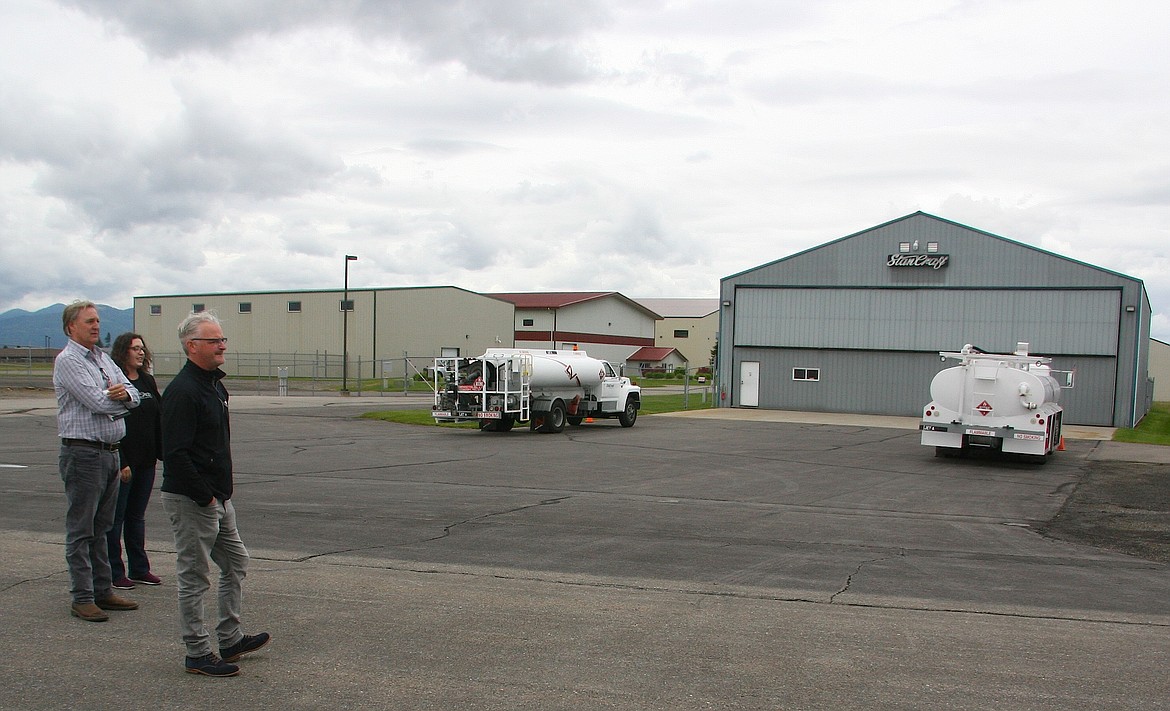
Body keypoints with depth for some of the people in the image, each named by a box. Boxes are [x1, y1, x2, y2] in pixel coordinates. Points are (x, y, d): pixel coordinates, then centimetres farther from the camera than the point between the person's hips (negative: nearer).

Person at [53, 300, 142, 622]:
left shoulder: (104, 359, 16)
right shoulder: (68, 361, -10)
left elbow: (133, 398, 8)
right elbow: (99, 403, -20)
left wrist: (124, 394, -14)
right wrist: (119, 398, 0)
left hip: (110, 452, 8)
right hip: (82, 453, -8)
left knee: (101, 528, 14)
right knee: (81, 530, -2)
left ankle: (103, 590, 21)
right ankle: (82, 598, 4)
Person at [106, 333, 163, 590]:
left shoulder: (148, 381, 10)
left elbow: (158, 421, 13)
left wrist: (162, 453, 8)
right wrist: (120, 463, -19)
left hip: (146, 461, 7)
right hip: (122, 461, -7)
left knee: (137, 516, 15)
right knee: (116, 518, 3)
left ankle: (139, 569, 22)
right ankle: (114, 572, 10)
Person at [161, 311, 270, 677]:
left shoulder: (214, 385, 13)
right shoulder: (182, 391, -18)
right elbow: (175, 454, -24)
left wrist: (219, 493, 16)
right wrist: (204, 496, -19)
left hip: (218, 497, 10)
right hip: (190, 500, -10)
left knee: (236, 563, 17)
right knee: (194, 577, 1)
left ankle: (230, 638, 28)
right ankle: (198, 654, 11)